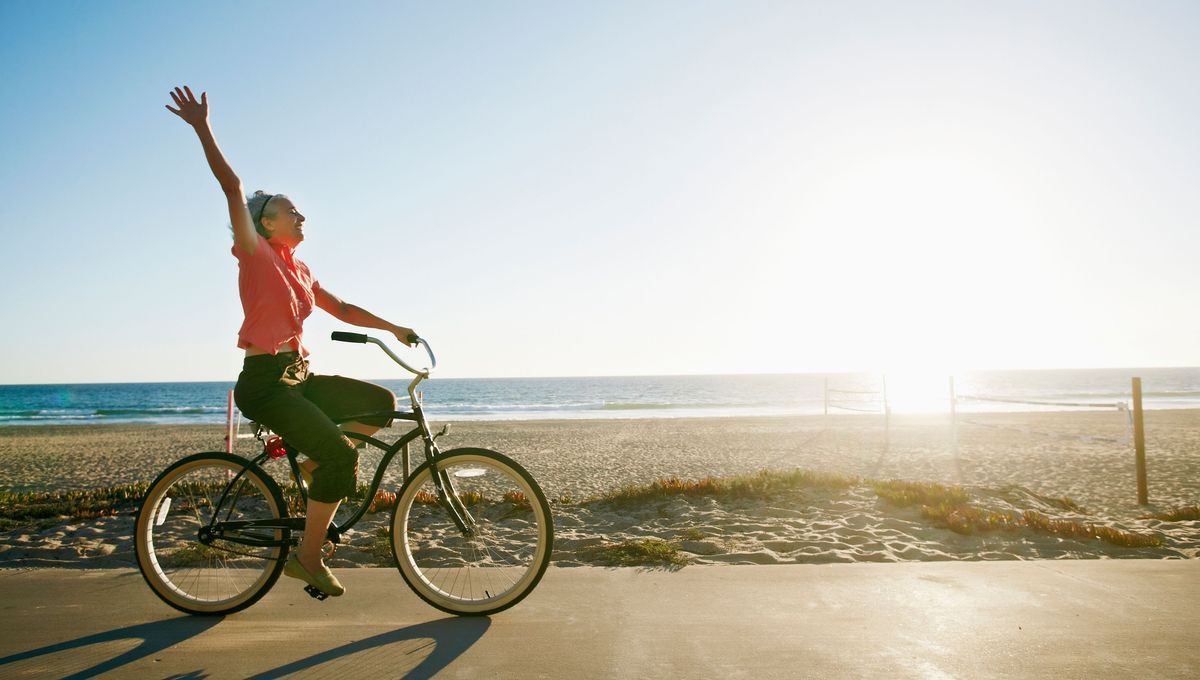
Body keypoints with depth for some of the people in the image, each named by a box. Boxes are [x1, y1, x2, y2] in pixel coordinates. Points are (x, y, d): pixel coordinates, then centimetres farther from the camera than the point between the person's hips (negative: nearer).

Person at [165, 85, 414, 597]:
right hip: (264, 381, -8)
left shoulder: (300, 271, 16)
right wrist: (202, 129, -17)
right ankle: (308, 557, -6)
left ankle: (317, 464, 11)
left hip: (298, 377, 8)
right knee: (340, 454, -20)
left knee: (380, 404, 0)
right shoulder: (256, 255, -5)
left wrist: (393, 328, 14)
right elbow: (231, 186, -13)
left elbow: (343, 309, 19)